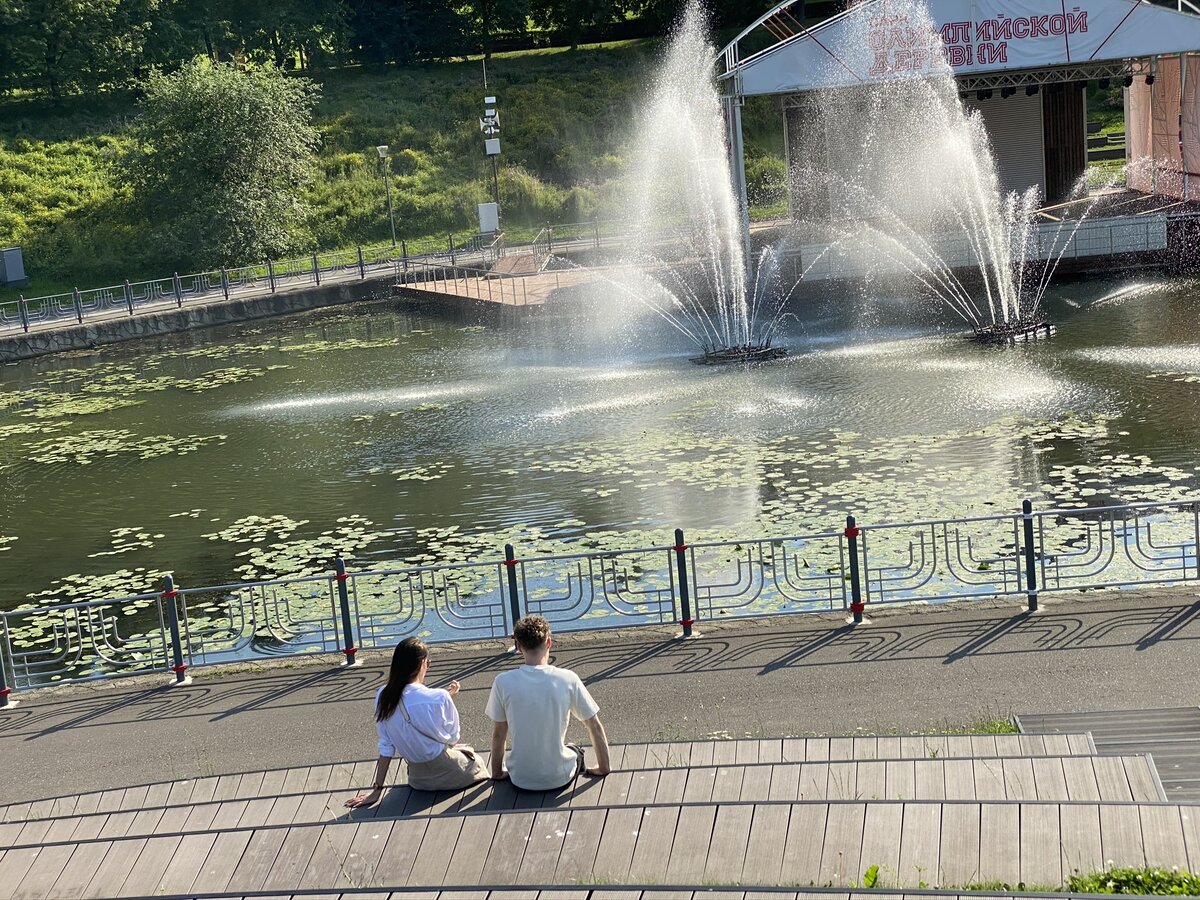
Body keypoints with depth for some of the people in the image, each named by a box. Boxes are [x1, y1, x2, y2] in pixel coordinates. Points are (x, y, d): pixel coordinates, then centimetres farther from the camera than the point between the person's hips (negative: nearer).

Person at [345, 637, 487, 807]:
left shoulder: (383, 697, -10)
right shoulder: (439, 698, -25)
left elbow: (386, 746, -5)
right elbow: (452, 738, -9)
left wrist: (377, 788, 3)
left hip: (418, 779, 5)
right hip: (444, 773, -5)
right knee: (473, 758, 28)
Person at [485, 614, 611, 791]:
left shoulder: (503, 682, -13)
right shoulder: (568, 679, -13)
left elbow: (498, 734, -2)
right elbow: (595, 727, -5)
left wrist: (497, 773, 14)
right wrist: (603, 769, 9)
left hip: (521, 781, 1)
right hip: (560, 778, -1)